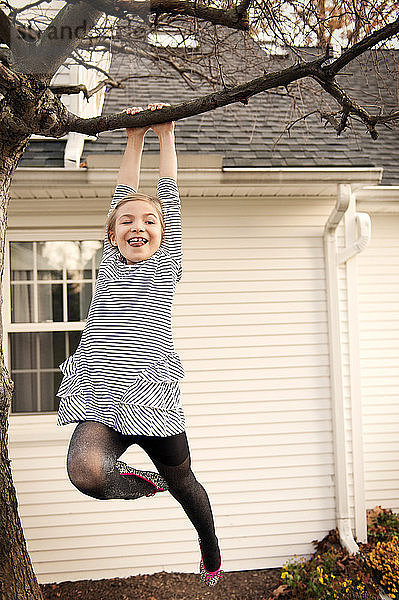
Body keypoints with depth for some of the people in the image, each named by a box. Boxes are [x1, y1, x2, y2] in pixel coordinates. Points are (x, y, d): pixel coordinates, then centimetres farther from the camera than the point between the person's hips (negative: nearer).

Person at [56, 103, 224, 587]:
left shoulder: (166, 264, 9)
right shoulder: (109, 264, 15)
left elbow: (168, 194, 13)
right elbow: (123, 195, 20)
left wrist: (165, 133, 19)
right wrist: (134, 139, 24)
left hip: (153, 399, -1)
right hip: (101, 402, 1)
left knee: (184, 486, 14)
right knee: (86, 470, -28)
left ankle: (211, 555, 45)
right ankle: (141, 482, 6)